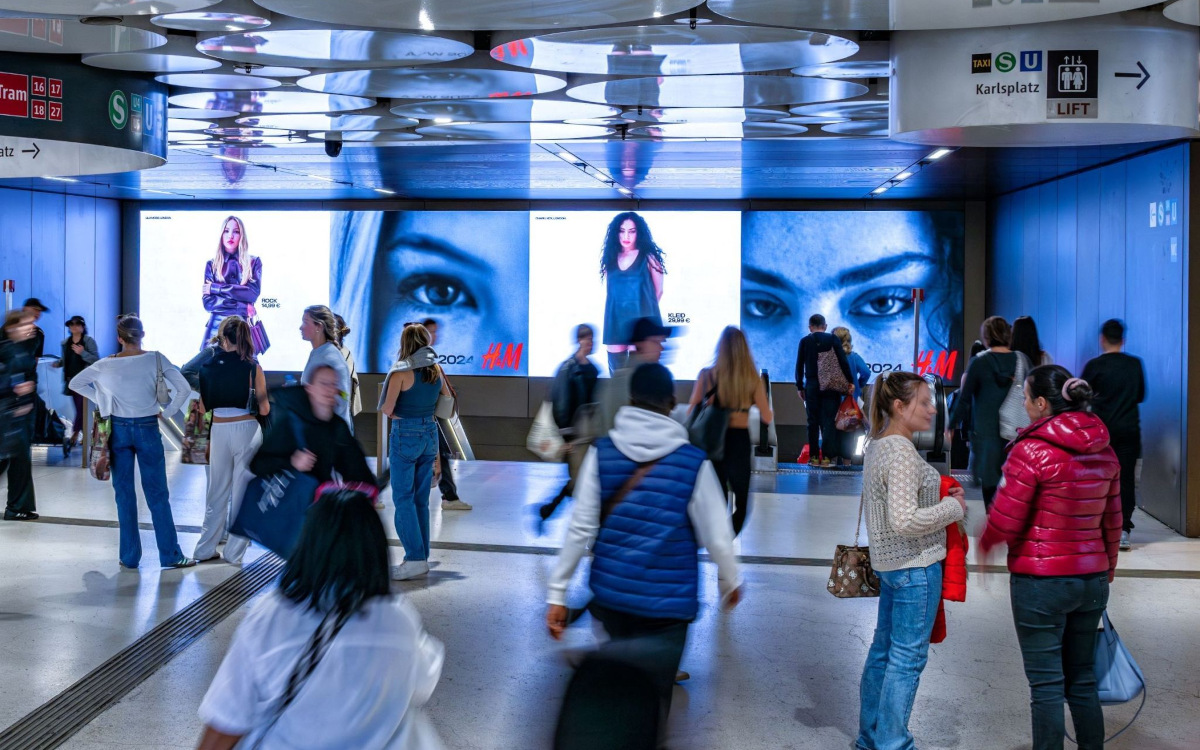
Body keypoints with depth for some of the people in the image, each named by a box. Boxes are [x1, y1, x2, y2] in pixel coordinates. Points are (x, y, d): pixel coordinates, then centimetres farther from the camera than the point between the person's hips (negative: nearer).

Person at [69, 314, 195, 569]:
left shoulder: (107, 365, -5)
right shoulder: (156, 360, -10)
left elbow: (75, 383, 7)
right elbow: (184, 388, -13)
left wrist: (101, 400, 9)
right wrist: (168, 411, -2)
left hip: (119, 429, 1)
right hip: (148, 428, -1)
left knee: (124, 494, 10)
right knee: (157, 494, 5)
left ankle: (130, 555, 14)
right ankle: (170, 555, 8)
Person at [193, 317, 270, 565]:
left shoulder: (210, 366, 0)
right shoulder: (252, 367, -8)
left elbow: (203, 406, 6)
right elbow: (263, 409, -7)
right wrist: (266, 404, 14)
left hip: (219, 430, 3)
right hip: (246, 430, -3)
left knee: (217, 491, 15)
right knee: (242, 491, 6)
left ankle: (205, 549, 21)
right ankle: (234, 552, 11)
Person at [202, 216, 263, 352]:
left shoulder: (253, 262, 8)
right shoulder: (212, 264, 9)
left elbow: (253, 293, -8)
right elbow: (208, 302, -2)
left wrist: (216, 288, -7)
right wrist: (241, 307, -12)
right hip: (217, 328, 1)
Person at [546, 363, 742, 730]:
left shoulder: (601, 452, -6)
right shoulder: (694, 463, -10)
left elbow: (580, 528, -7)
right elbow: (717, 537, -5)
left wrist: (557, 593, 0)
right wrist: (730, 582, 15)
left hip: (611, 592, 3)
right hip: (667, 603, -3)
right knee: (652, 699, 6)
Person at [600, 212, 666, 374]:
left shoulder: (648, 257, -1)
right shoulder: (610, 257, 10)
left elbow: (658, 290, 5)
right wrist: (619, 308, 11)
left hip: (641, 322, -4)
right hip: (615, 321, 4)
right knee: (616, 372, 4)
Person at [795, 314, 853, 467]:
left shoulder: (805, 341, 2)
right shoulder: (833, 339, 0)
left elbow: (799, 365, 2)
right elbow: (843, 362, -4)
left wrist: (800, 387, 9)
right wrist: (850, 382, 2)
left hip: (812, 385, 1)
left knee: (813, 421, 6)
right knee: (829, 420, 1)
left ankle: (814, 456, 5)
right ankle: (827, 456, -4)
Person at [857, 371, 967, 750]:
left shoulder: (878, 445, 9)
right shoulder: (902, 452, -21)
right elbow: (905, 521, -27)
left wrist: (942, 497, 9)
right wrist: (953, 508, -14)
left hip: (890, 563, 10)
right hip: (915, 565, -10)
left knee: (884, 647, 18)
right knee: (908, 656, 0)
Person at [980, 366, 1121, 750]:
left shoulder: (1031, 451, -16)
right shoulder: (1103, 452, 4)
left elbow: (1005, 521, -15)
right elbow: (1112, 522, 11)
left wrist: (984, 544, 6)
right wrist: (1107, 570, 22)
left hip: (1041, 581, -6)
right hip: (1091, 580, 7)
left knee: (1046, 686, 2)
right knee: (1082, 680, 17)